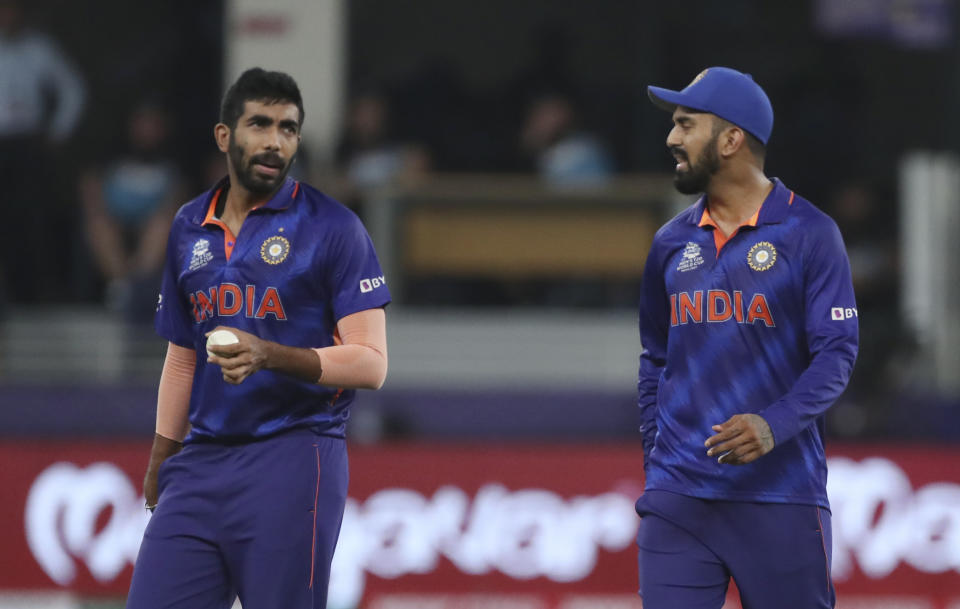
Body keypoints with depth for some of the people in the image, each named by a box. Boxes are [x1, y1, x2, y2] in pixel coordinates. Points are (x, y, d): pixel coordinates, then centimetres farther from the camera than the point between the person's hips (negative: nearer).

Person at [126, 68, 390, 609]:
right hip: (201, 463, 5)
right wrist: (159, 464, 20)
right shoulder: (190, 229, 16)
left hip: (292, 465, -5)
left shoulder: (333, 228, -2)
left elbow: (370, 363, -8)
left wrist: (270, 356, -21)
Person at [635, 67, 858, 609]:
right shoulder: (672, 242, 13)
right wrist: (656, 459, 11)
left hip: (781, 497, -4)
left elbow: (836, 354, -8)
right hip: (678, 497, 4)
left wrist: (773, 426, -23)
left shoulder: (809, 233, -2)